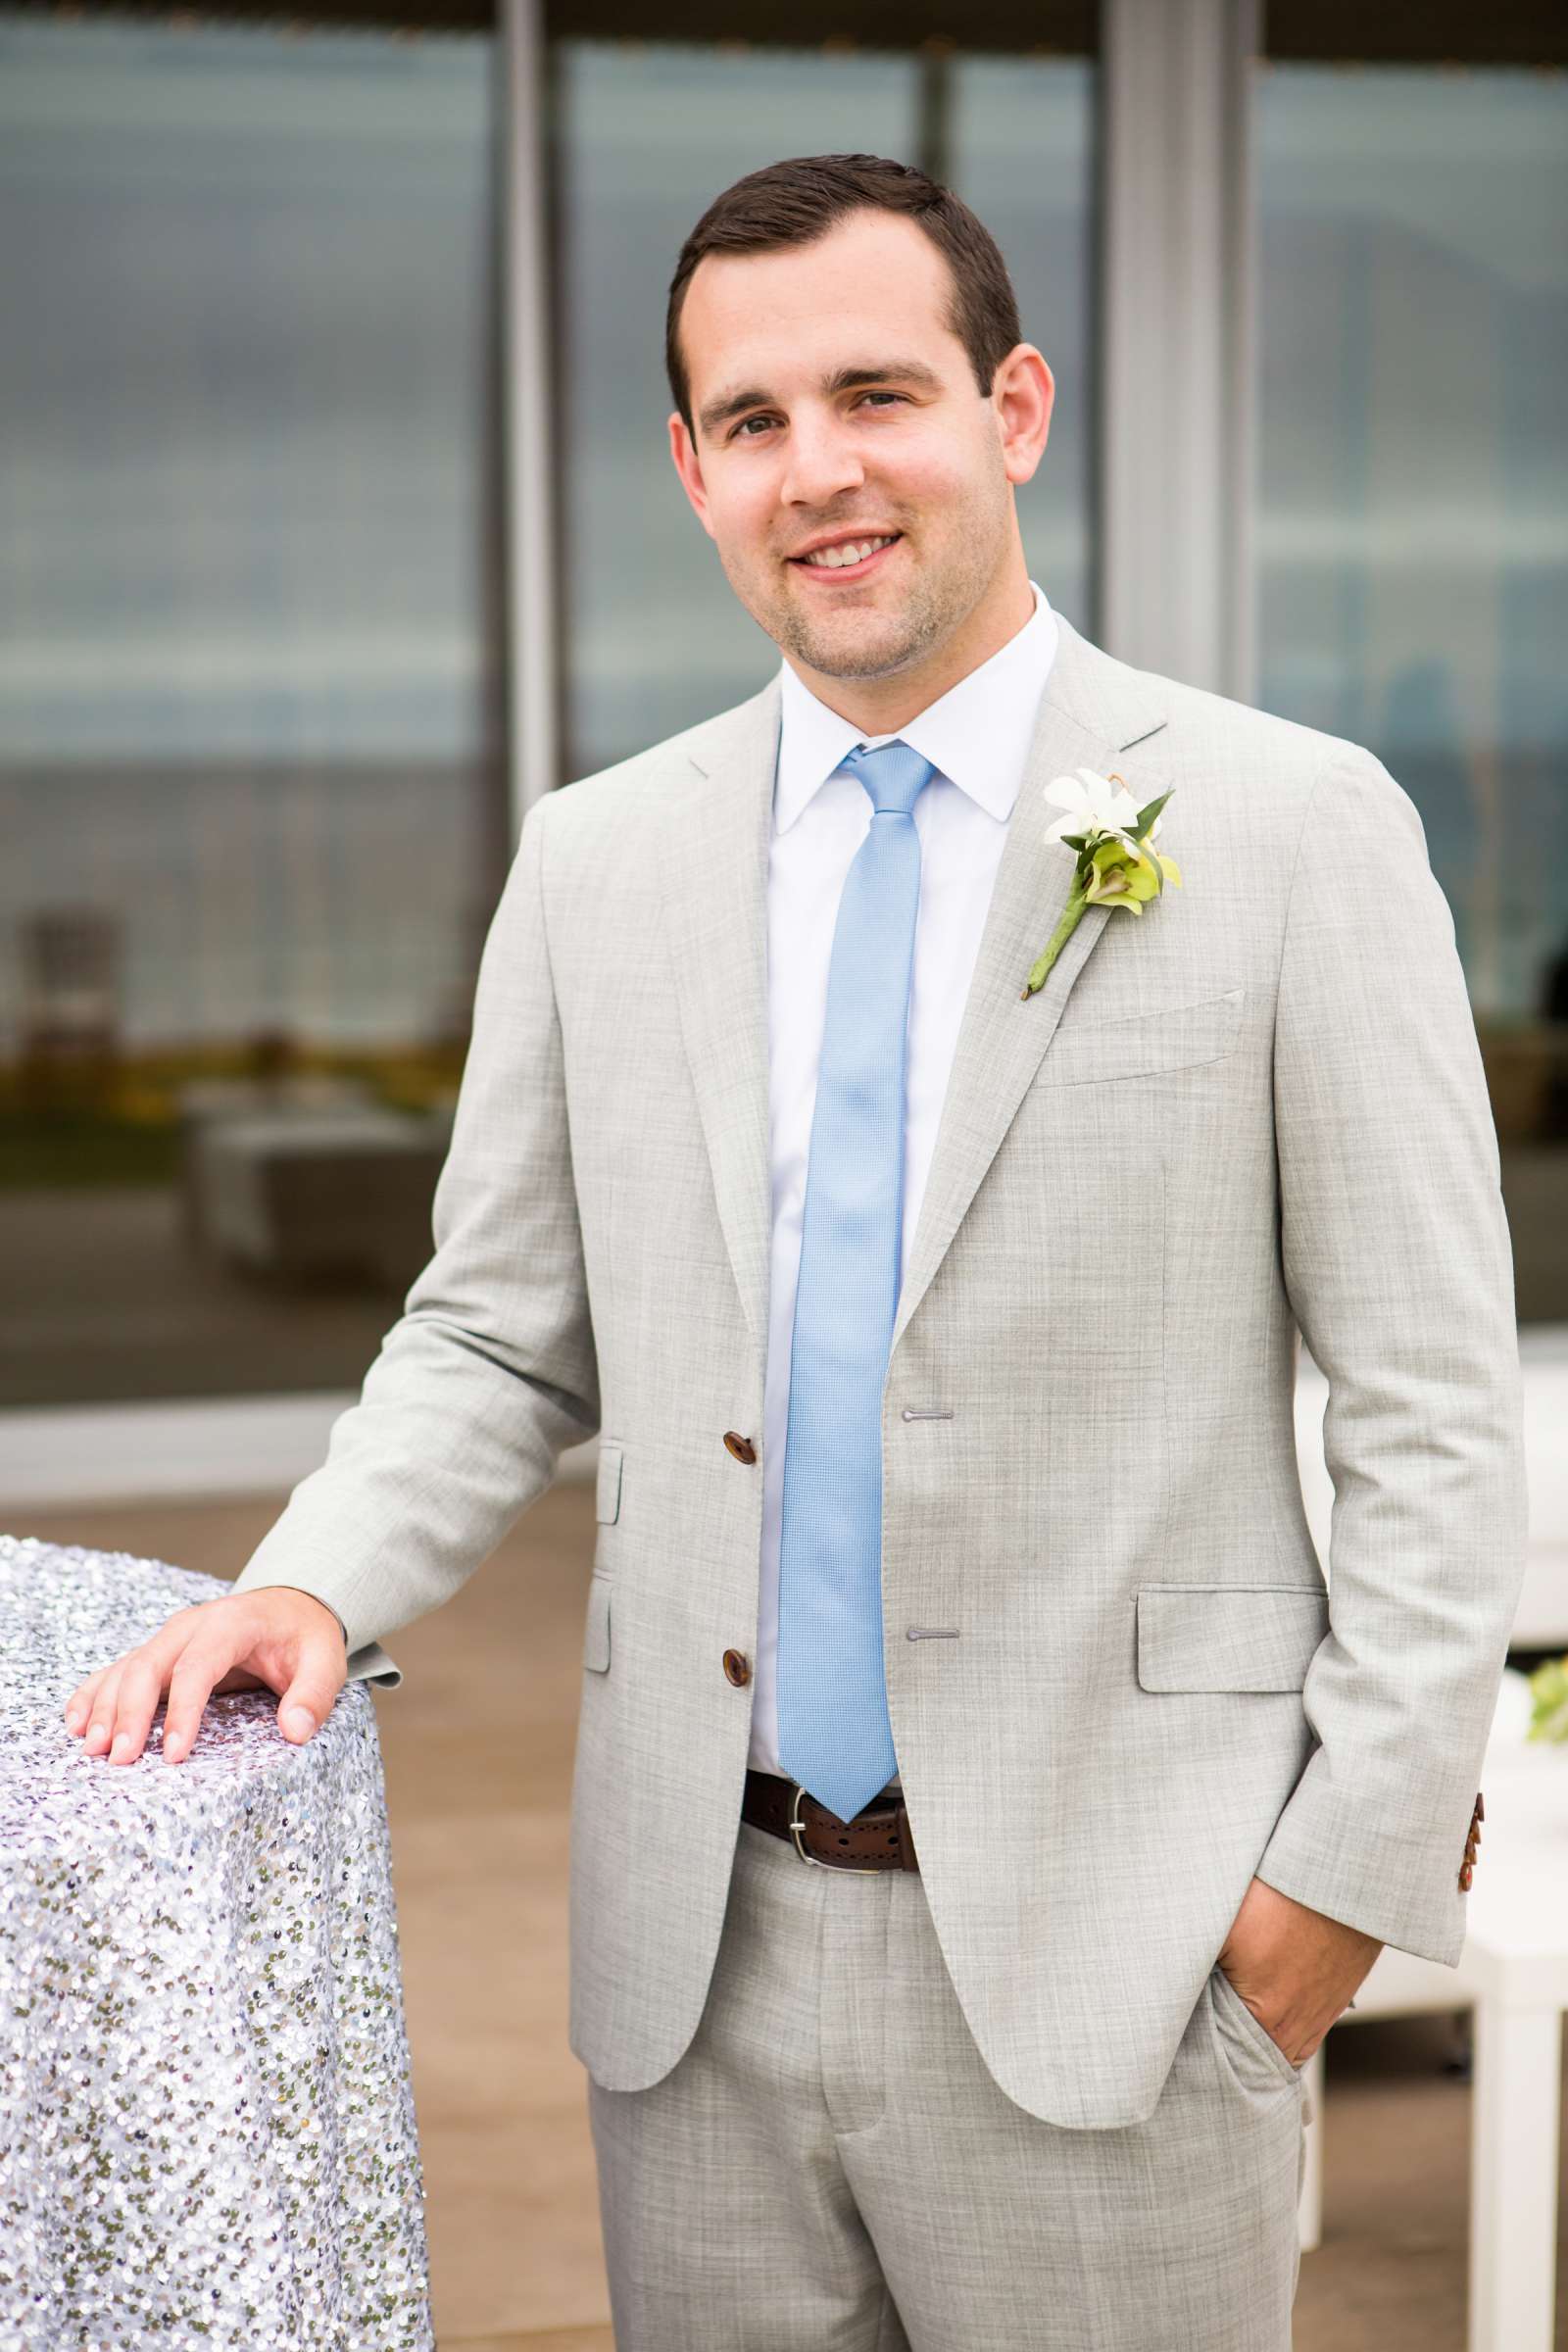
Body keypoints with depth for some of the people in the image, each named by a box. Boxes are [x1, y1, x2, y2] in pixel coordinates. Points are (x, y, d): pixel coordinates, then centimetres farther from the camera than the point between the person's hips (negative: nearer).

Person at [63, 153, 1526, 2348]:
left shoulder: (1294, 829, -5)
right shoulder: (598, 861, 6)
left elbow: (1433, 1411, -5)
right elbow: (498, 1339, 11)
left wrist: (1355, 1863, -9)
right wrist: (318, 1586, -6)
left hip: (1108, 1951, -3)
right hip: (701, 1945, 4)